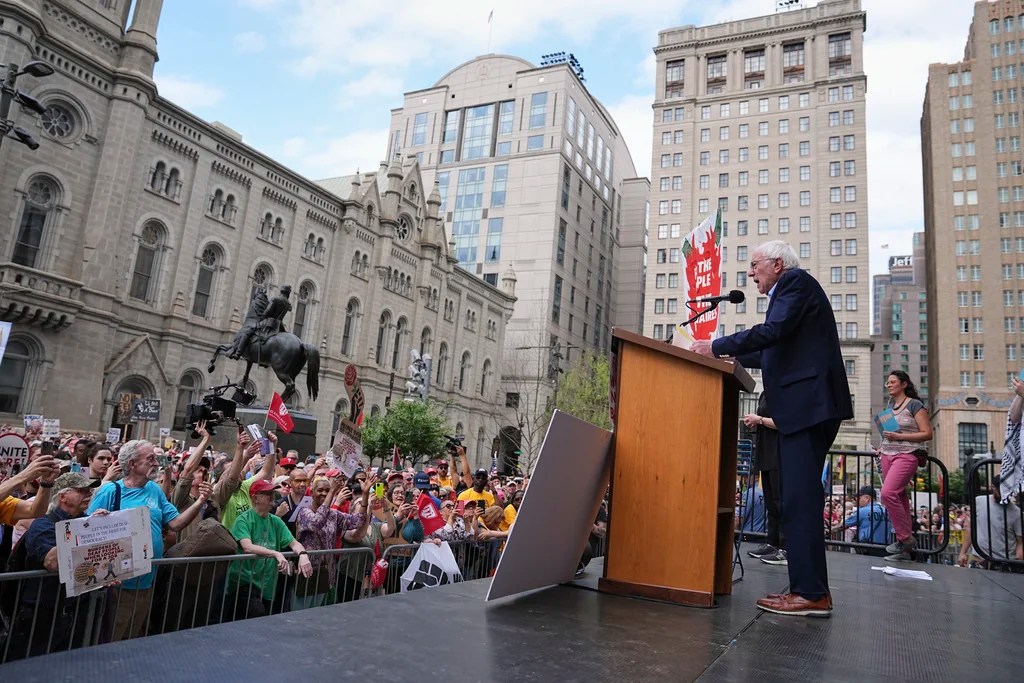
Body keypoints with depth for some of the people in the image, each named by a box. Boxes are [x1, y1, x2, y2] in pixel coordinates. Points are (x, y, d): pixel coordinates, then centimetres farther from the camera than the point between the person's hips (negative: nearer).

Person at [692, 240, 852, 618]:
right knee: (798, 500, 9)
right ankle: (806, 588, 14)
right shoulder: (791, 289, 25)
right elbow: (776, 351, 28)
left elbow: (772, 332, -18)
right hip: (804, 407, 10)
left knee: (799, 501, -11)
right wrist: (732, 356, 28)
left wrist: (716, 346, -13)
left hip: (807, 404, -10)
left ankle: (813, 594, -7)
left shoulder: (796, 281, -3)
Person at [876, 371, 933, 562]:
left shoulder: (914, 405, -3)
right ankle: (905, 551, 12)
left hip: (906, 455, -7)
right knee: (899, 498, 7)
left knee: (888, 493, -22)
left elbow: (927, 434, -8)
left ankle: (906, 538, -8)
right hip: (887, 455, 7)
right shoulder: (890, 405, 17)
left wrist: (898, 437, -15)